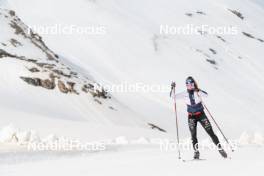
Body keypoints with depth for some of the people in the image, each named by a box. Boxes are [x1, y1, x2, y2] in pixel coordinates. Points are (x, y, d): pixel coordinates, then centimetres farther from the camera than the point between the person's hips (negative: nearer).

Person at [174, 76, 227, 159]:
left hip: (201, 114, -2)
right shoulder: (185, 94, 0)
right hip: (191, 116, 2)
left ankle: (220, 149, 4)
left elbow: (206, 95, -26)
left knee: (210, 132, -3)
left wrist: (198, 91, -40)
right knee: (193, 134, -8)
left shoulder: (198, 92, -8)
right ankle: (196, 152, -1)